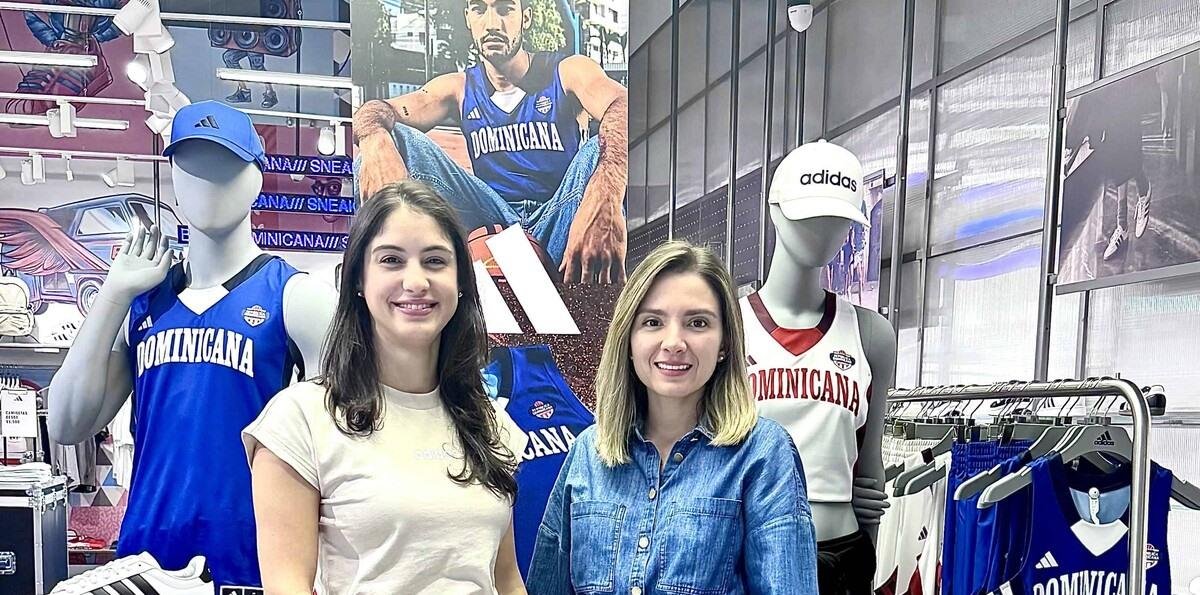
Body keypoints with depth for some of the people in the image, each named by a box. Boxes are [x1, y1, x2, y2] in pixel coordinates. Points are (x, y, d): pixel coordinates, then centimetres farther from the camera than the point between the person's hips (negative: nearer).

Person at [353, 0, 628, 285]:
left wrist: (603, 202, -46)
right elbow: (377, 110, -6)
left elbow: (623, 108, -22)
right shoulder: (458, 89, 11)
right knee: (392, 139, -13)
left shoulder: (567, 72, 1)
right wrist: (375, 142, -36)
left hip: (558, 220, -2)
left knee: (602, 149, -32)